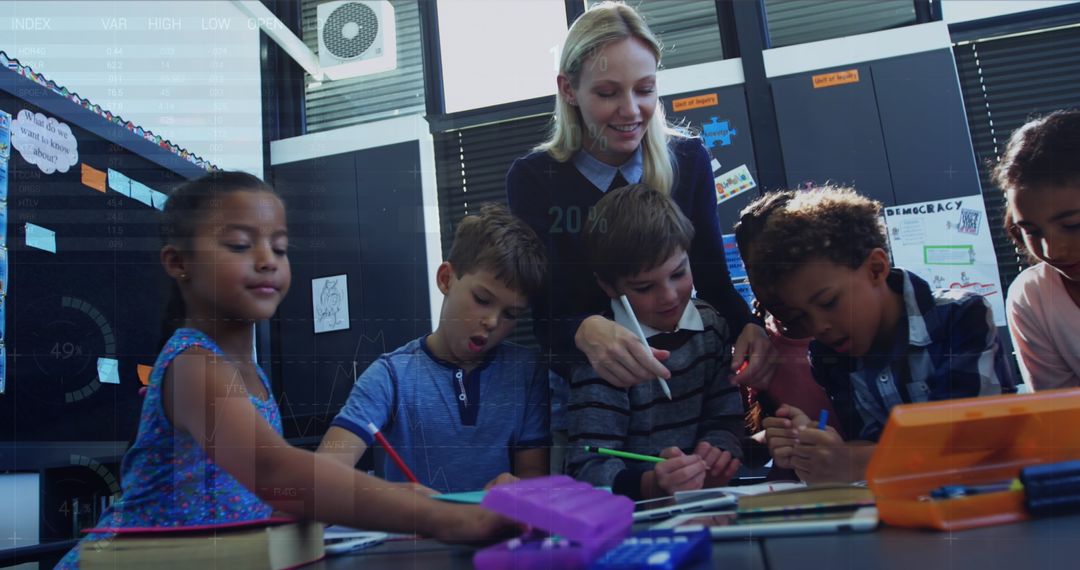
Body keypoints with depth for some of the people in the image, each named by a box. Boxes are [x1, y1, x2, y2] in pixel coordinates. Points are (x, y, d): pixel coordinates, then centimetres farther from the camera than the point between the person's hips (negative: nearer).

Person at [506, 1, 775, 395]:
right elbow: (545, 319, -13)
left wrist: (747, 326, -24)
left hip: (682, 372, 1)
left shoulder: (688, 160, -3)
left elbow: (714, 284, -2)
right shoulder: (532, 179, -9)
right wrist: (585, 331, -36)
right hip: (581, 382, 0)